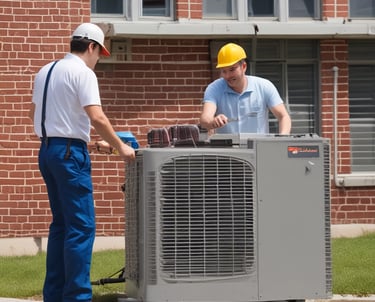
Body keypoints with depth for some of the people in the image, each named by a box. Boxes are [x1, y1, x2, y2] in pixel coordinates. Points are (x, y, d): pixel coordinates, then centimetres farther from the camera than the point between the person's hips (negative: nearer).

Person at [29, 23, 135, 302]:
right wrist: (120, 147, -12)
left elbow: (34, 112, 23)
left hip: (47, 149, 9)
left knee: (61, 223, 15)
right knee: (81, 226, -6)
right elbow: (97, 117, -20)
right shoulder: (83, 73, -11)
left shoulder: (45, 71, 14)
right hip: (70, 151, -9)